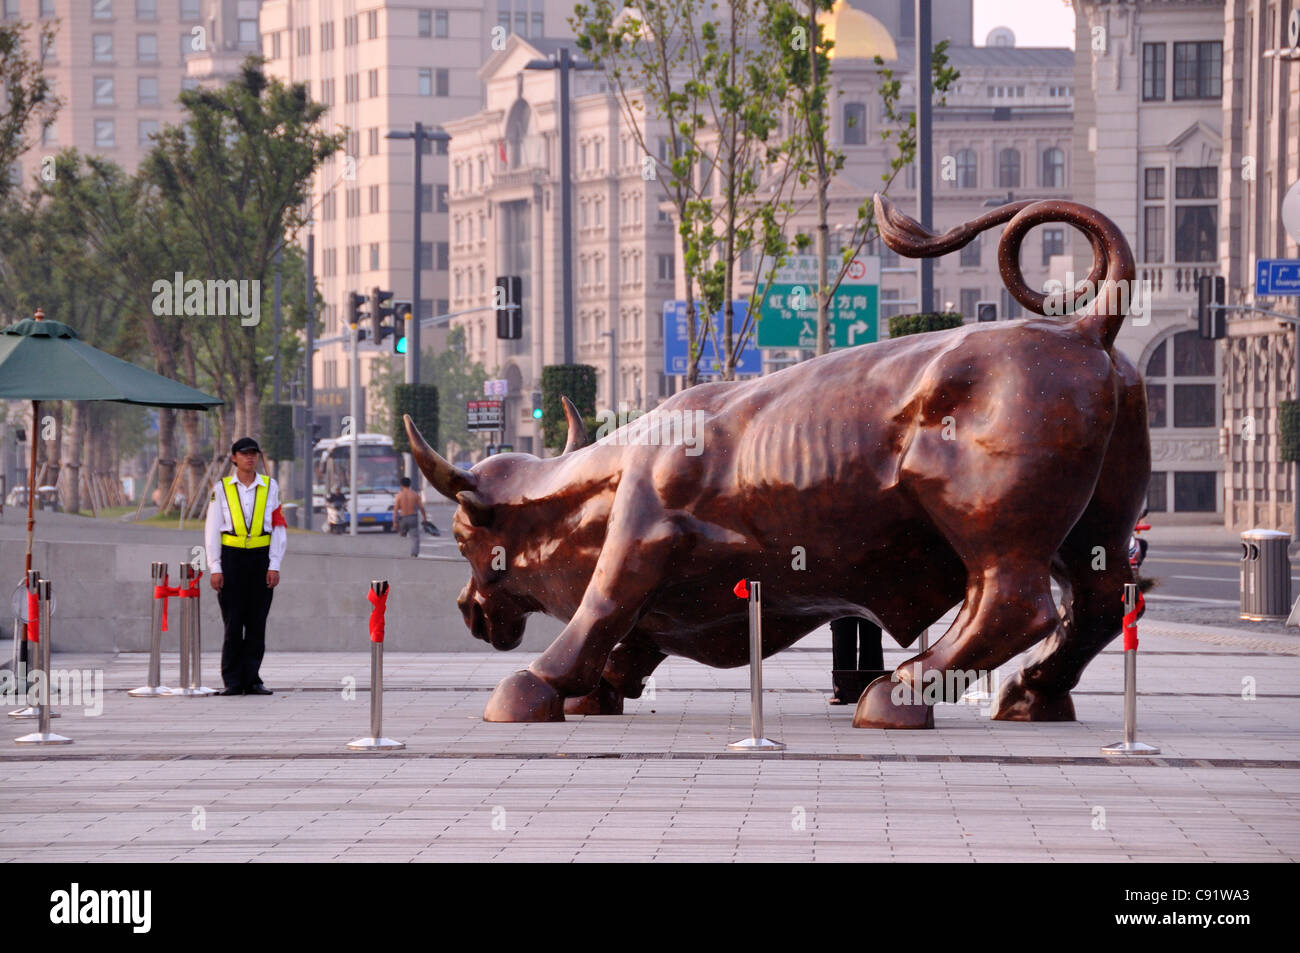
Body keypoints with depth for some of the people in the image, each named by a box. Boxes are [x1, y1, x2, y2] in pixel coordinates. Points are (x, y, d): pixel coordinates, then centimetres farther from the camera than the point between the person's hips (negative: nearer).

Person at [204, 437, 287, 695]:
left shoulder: (270, 487, 7)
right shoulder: (222, 488, 5)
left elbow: (279, 529, 5)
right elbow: (212, 530, 3)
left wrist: (274, 566, -3)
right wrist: (215, 568, -4)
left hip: (261, 558, 1)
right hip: (232, 557, -1)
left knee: (257, 623, 1)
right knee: (233, 623, -3)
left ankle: (252, 679, 6)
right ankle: (233, 681, 2)